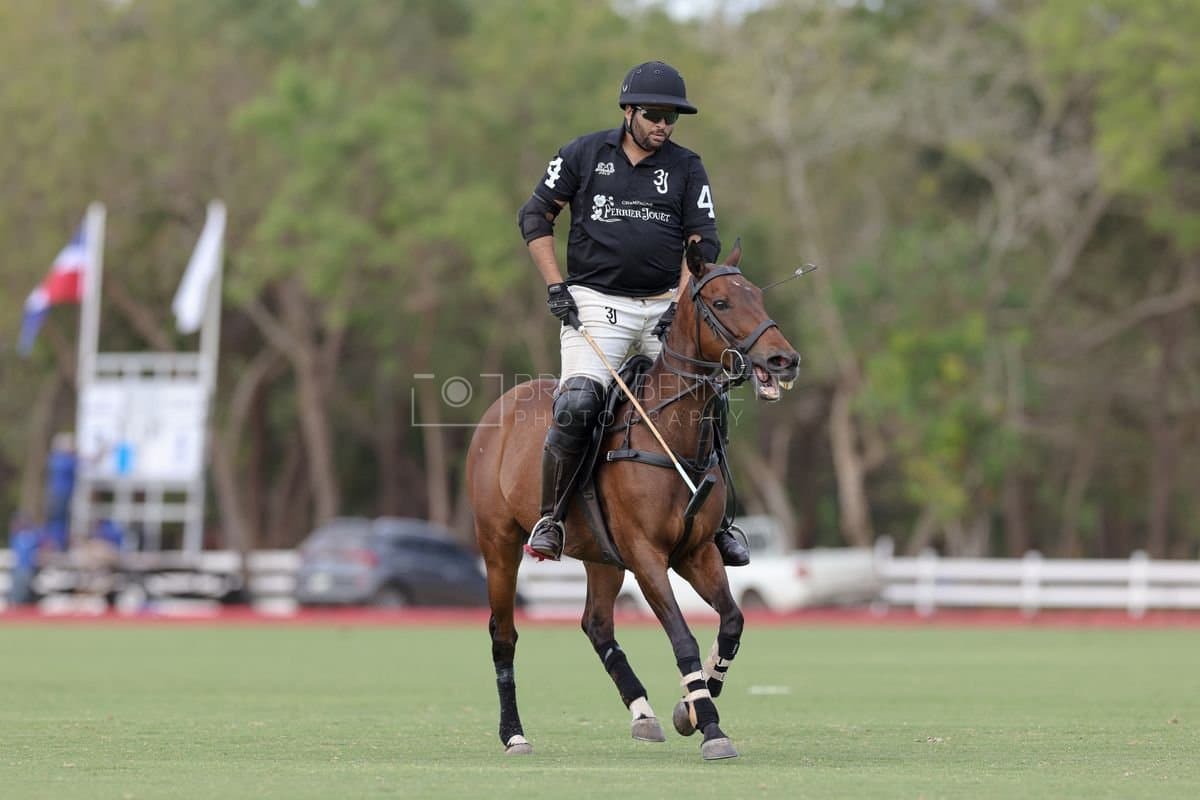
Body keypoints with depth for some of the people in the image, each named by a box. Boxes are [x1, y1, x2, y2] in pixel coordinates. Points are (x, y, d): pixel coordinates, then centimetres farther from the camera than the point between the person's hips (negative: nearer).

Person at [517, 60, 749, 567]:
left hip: (665, 307, 3)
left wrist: (680, 306, -8)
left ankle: (718, 523, 9)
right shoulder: (584, 155, 4)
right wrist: (556, 287, -2)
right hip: (596, 304, -3)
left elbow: (703, 244, 6)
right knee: (578, 402, -24)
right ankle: (549, 519, -13)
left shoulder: (687, 169, 8)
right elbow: (535, 216, 8)